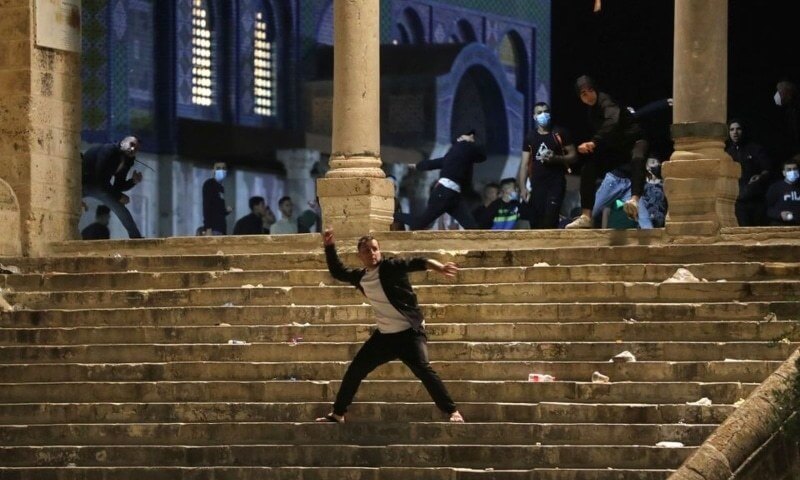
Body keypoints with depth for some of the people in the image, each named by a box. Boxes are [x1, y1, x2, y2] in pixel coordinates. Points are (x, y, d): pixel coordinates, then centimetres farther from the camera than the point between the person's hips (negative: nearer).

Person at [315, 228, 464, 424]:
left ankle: (453, 412, -22)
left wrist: (438, 266, -47)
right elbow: (337, 272, 22)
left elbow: (416, 263, -28)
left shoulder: (390, 266, -13)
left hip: (410, 332, -7)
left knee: (422, 369, -25)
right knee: (354, 371, 10)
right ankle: (338, 414, 25)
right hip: (384, 335, 7)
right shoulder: (360, 277, 6)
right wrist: (329, 247, 11)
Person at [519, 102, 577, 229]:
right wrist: (523, 187, -2)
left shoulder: (559, 134, 3)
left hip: (556, 184, -4)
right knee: (535, 223, 1)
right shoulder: (530, 137, 11)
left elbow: (573, 155, 3)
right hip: (536, 185, 4)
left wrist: (556, 158, -15)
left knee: (550, 221, -19)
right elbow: (525, 164, 9)